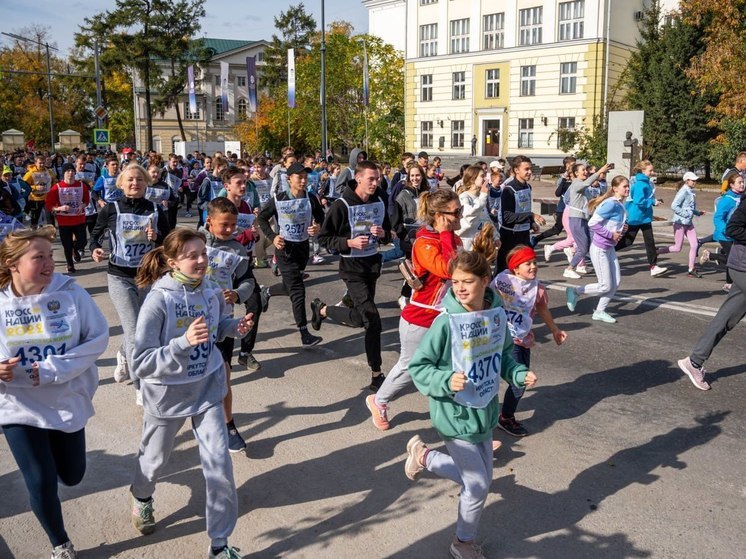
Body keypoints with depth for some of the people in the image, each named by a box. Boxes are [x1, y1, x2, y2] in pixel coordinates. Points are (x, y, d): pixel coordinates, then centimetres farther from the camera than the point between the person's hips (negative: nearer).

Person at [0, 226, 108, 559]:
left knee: (72, 477, 16)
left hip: (67, 402, 1)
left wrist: (53, 369, -22)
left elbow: (98, 338, -14)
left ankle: (55, 448, 54)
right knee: (41, 484, 1)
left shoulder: (69, 292, -14)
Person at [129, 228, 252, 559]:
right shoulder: (158, 301, -25)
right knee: (155, 458, 23)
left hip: (208, 388, 3)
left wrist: (237, 327, -12)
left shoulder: (212, 292, -10)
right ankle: (142, 497, 59)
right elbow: (141, 363, -27)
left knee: (219, 464, -2)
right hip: (167, 394, -3)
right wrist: (184, 342, -40)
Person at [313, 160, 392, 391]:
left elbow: (388, 235, 15)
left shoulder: (380, 203, 3)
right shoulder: (342, 206, -15)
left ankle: (322, 309, 39)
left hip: (373, 263, 7)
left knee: (361, 317, 14)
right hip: (352, 267, -7)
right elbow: (324, 238, -10)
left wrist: (383, 234, -9)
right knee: (372, 318, -17)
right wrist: (349, 243, -24)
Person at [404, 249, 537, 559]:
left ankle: (424, 456, 42)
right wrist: (446, 380, -31)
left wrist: (519, 374, -6)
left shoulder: (497, 315, -7)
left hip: (485, 411, 6)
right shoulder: (446, 323, -23)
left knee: (477, 478, 19)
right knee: (479, 485, 5)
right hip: (456, 415, -6)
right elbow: (418, 367, -16)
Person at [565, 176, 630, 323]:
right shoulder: (611, 204, -21)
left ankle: (600, 312, 21)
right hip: (599, 249, -9)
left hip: (610, 248, 9)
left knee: (616, 282, 8)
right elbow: (592, 223, -25)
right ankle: (574, 291, 16)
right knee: (605, 286, -2)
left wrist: (623, 229, 0)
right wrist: (611, 234, -20)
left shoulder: (621, 205, 6)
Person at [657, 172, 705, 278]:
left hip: (689, 223, 8)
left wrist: (698, 212, 6)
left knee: (694, 245, 1)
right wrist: (686, 214, -21)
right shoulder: (683, 192, -14)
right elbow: (674, 206, -22)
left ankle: (691, 270, 7)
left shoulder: (692, 192, 11)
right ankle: (656, 252, 15)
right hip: (680, 222, -8)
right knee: (677, 248, -3)